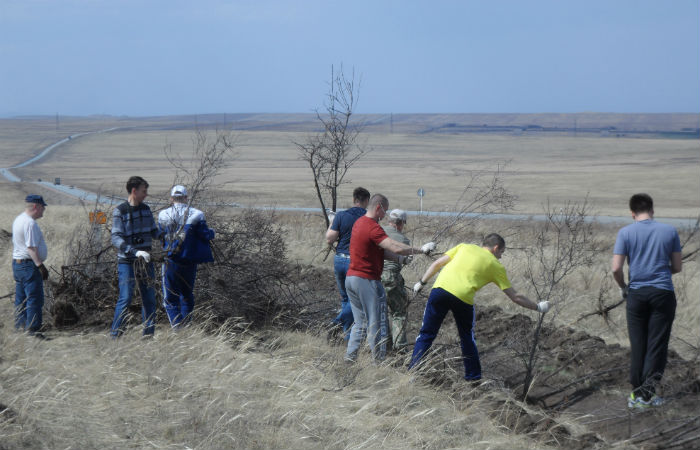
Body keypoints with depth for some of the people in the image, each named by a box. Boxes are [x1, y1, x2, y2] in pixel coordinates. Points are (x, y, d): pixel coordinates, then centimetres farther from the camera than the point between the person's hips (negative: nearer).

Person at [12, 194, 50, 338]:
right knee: (34, 299, -7)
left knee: (21, 299, 15)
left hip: (17, 263, 11)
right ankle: (32, 329, -8)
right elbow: (31, 248, -23)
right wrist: (41, 266, -21)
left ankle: (19, 326, 21)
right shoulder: (30, 223, -19)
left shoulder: (18, 220, 14)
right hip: (29, 265, -11)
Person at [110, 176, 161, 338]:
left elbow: (154, 232, 18)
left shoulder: (146, 209, 10)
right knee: (125, 298, -9)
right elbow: (116, 239, -17)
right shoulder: (120, 212, -9)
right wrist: (136, 252, -27)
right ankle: (115, 335, -2)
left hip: (145, 261, 6)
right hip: (127, 262, -6)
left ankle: (149, 334, 16)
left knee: (149, 298, 7)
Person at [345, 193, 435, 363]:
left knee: (360, 323, 17)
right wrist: (421, 249, -18)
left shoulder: (360, 222, 13)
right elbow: (396, 247, -27)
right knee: (376, 324, 0)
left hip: (351, 278, 9)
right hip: (367, 280, -9)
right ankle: (379, 361, 5)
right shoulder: (372, 228, -18)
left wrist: (400, 258, 8)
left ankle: (349, 357, 14)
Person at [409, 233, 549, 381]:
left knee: (426, 335, 7)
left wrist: (422, 282, 24)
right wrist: (537, 307, 32)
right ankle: (473, 377, 26)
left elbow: (437, 263, 17)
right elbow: (515, 297, 20)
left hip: (440, 288, 1)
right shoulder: (496, 266, 18)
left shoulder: (464, 247, 23)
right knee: (467, 339, 20)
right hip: (463, 298, -1)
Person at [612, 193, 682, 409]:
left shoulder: (625, 233, -2)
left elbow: (616, 269, -7)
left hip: (636, 294, 0)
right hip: (663, 293, 0)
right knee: (657, 345, 2)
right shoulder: (670, 231, 2)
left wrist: (623, 287, 11)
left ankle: (636, 393, 12)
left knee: (638, 345, 8)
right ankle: (647, 393, -4)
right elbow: (677, 267, 8)